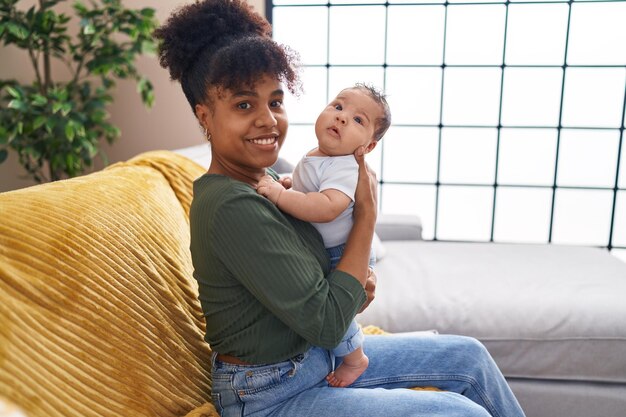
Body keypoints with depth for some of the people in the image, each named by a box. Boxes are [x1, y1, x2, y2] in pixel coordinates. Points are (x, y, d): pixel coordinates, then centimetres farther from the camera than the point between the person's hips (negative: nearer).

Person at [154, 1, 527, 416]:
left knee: (469, 355, 12)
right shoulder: (231, 207, -29)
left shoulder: (270, 173, -1)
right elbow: (325, 323, -26)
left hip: (315, 356, 9)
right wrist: (368, 213, -19)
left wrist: (360, 278, -11)